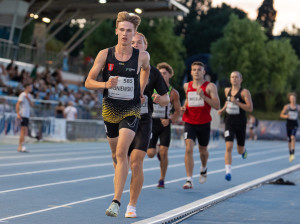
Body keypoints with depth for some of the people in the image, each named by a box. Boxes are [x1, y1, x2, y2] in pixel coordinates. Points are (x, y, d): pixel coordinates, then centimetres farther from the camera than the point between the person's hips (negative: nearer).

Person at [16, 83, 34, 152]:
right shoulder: (23, 95, -9)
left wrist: (28, 98, -8)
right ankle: (20, 147, -10)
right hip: (23, 115, -9)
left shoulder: (29, 96, 17)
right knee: (24, 130, -11)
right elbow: (17, 104, -15)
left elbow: (32, 105, 7)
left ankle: (20, 147, 13)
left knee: (25, 132, 9)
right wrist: (18, 114, -22)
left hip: (27, 115, 9)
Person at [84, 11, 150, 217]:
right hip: (110, 109, 2)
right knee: (116, 155, 16)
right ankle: (121, 185, 48)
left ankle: (116, 201, -18)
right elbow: (89, 82, -5)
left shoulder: (142, 56, -7)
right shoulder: (105, 54, -7)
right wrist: (105, 84, -23)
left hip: (131, 110, -2)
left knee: (121, 152, -19)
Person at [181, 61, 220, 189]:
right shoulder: (187, 86, 6)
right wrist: (184, 107, 6)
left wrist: (203, 96, -22)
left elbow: (217, 106, -12)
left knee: (202, 150, 15)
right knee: (189, 148, -16)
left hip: (204, 123, -1)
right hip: (189, 122, 1)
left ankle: (203, 169, 48)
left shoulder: (210, 86, -5)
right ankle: (189, 180, -17)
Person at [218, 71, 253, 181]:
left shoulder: (244, 92, -9)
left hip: (240, 124, -2)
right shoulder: (227, 90, 5)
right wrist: (223, 109, 9)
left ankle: (243, 150, 52)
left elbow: (250, 108, -17)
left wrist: (236, 102, -24)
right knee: (229, 147, -17)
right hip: (229, 123, 2)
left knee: (240, 151, 13)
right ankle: (228, 171, -17)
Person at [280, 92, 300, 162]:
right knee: (289, 140, 7)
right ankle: (290, 154, 23)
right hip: (288, 124, 1)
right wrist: (285, 116, -16)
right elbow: (281, 115, 3)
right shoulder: (287, 106, 0)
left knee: (293, 137, -25)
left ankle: (293, 154, -26)